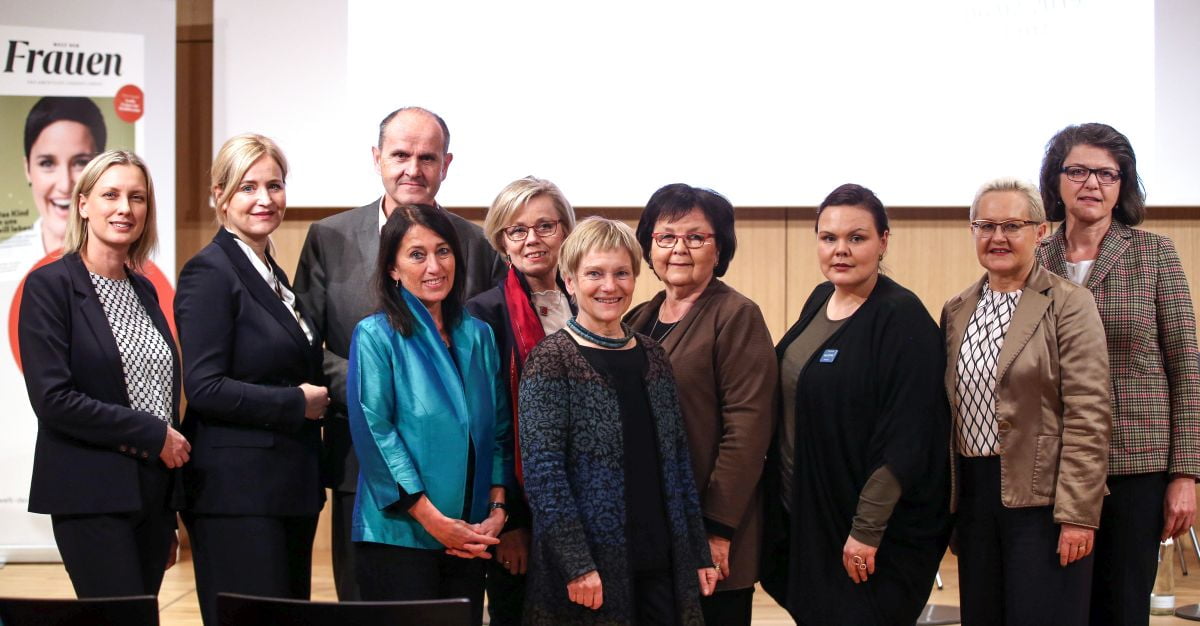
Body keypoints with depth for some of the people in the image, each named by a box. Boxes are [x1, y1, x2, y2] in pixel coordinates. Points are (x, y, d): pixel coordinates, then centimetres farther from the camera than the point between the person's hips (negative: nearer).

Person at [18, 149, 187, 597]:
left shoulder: (143, 291, 15)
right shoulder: (49, 286, -6)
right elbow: (51, 398, -15)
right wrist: (152, 434, -13)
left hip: (154, 491, 6)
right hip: (92, 497, -6)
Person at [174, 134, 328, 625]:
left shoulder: (272, 274, 16)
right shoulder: (209, 272, -9)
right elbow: (203, 388, -17)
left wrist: (316, 397, 5)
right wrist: (297, 403, -12)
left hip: (289, 489, 9)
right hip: (237, 493, -8)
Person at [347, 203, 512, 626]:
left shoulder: (478, 336, 12)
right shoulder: (376, 335, -3)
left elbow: (499, 431, 12)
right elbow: (373, 433, -10)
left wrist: (497, 511, -1)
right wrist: (432, 519, -14)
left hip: (470, 540, 5)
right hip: (398, 534, -5)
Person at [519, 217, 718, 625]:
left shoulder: (651, 357, 10)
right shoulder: (552, 360, -7)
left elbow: (678, 462, 14)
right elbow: (542, 471, -13)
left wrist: (699, 554, 11)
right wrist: (576, 565, -18)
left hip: (661, 561, 5)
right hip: (588, 571, -5)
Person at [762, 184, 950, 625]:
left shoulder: (902, 318, -16)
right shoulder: (819, 302, 7)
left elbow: (904, 439, -20)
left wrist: (867, 530, -21)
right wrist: (783, 510, 13)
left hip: (873, 525, -7)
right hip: (802, 513, 7)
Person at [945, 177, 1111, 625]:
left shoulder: (1069, 304, -6)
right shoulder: (956, 311, 12)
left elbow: (1088, 418, -12)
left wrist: (1077, 514, -17)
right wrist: (948, 505, 13)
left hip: (1041, 500, -5)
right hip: (973, 494, 6)